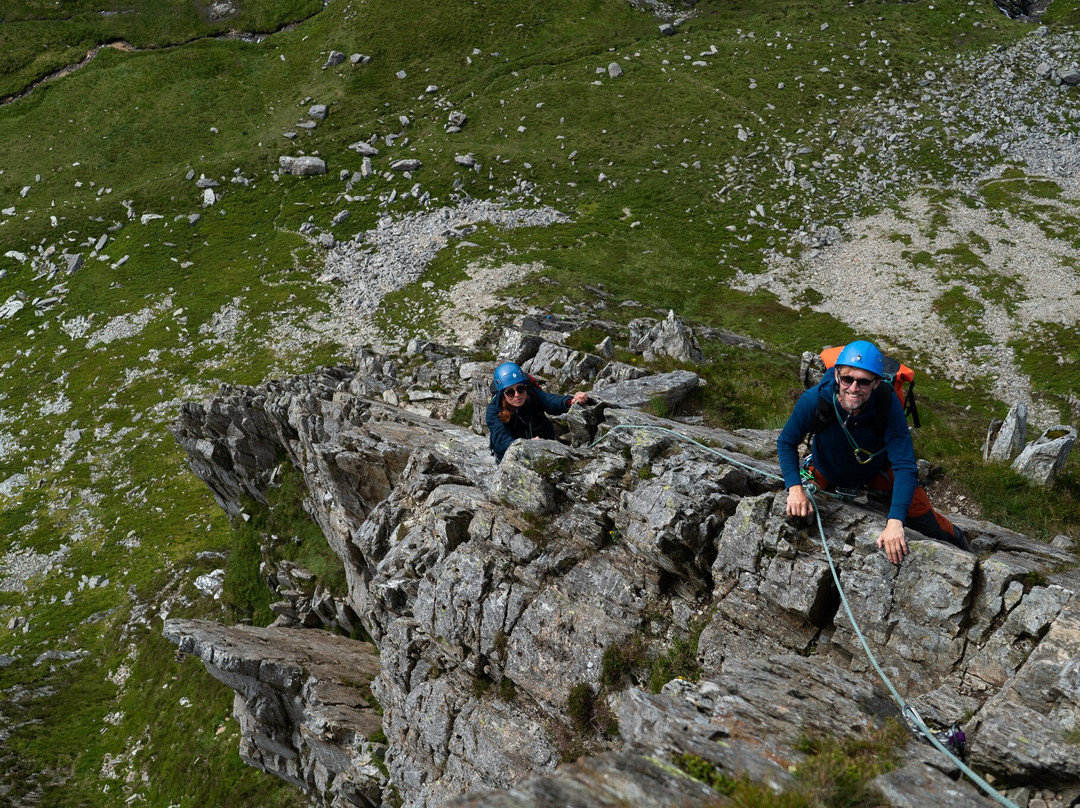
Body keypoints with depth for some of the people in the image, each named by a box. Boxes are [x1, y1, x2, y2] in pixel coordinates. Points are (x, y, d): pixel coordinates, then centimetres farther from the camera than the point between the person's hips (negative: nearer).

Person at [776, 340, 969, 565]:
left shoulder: (888, 404, -36)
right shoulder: (813, 400, -35)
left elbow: (905, 466, -36)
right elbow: (786, 442, -18)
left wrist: (894, 522, -47)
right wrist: (795, 488, -33)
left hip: (878, 470, -1)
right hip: (827, 471, 1)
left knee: (923, 519, -8)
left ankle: (957, 539, 28)